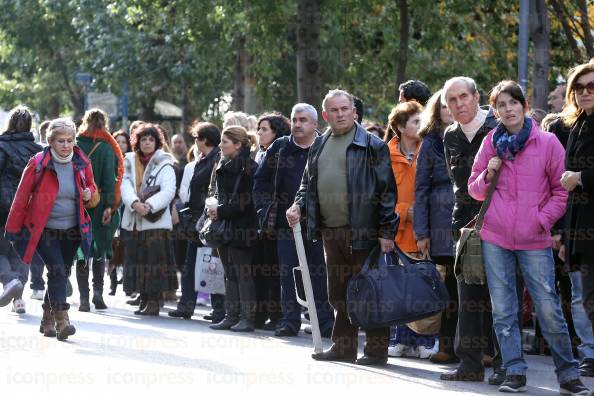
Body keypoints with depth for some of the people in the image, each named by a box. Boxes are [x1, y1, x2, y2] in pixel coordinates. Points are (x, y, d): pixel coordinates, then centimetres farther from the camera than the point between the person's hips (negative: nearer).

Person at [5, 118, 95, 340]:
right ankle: (61, 320, -22)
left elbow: (91, 186, 20)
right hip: (43, 231, -4)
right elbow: (22, 197, -5)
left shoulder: (82, 164, 1)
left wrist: (89, 193, -5)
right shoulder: (38, 164, -11)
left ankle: (47, 321, 26)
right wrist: (13, 229, -4)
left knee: (60, 275, 10)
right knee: (58, 271, -19)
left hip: (72, 231, 4)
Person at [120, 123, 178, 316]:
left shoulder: (164, 164, 1)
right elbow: (125, 186, 1)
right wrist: (135, 203, -18)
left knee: (155, 261, -8)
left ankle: (153, 302, -5)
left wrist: (149, 205, -23)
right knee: (137, 261, 5)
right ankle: (143, 300, 13)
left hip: (156, 220, -4)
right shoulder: (130, 162, 14)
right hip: (133, 220, 4)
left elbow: (168, 191, -10)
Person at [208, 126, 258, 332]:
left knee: (243, 273, -6)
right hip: (224, 228, 8)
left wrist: (222, 211, -15)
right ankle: (231, 316, 14)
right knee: (229, 273, 10)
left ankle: (248, 318, -4)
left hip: (241, 229, -8)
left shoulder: (248, 168, -11)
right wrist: (213, 209, 1)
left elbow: (247, 201, -16)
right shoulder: (223, 166, 15)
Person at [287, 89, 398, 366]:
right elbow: (308, 184, 25)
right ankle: (343, 347, 22)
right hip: (330, 231, 7)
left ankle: (376, 350, 3)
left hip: (362, 230, -7)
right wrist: (299, 206, 5)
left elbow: (386, 190, -8)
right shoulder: (319, 147, 16)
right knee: (338, 293, 13)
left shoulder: (371, 145, -5)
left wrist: (387, 231, -13)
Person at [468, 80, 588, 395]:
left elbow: (562, 189, 3)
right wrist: (488, 175, -5)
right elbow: (475, 190, 14)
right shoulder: (491, 143, 8)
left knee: (549, 310, -4)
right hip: (495, 239, 3)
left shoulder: (547, 142, -1)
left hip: (535, 240, -3)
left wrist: (544, 219, -9)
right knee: (503, 311, 4)